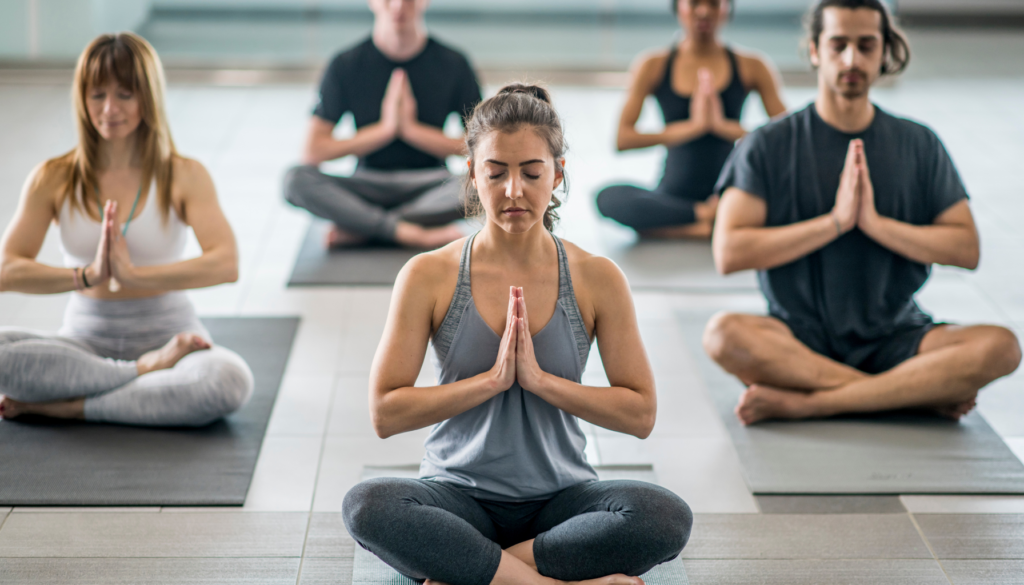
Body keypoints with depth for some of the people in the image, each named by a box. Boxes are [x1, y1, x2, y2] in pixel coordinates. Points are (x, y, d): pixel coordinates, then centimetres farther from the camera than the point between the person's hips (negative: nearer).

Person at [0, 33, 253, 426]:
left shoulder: (184, 177, -1)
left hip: (165, 333, -1)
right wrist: (87, 276, -22)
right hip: (84, 340, 1)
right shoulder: (53, 180, 4)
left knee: (231, 382, -35)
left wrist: (134, 276, -27)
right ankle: (150, 371, -18)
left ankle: (64, 406, -20)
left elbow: (226, 265, -16)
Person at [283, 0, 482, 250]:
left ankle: (360, 228, -28)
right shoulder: (347, 65, -1)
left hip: (428, 183, 0)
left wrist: (411, 128, -10)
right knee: (296, 180, -28)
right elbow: (313, 152, -6)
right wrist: (385, 129, -10)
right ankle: (410, 232, -34)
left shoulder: (453, 64, 0)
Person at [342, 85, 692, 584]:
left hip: (560, 497, 1)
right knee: (366, 505, -34)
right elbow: (385, 413, -6)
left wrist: (538, 378, -13)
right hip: (459, 494, -1)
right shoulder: (429, 276, -3)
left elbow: (640, 414, -2)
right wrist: (492, 379, -14)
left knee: (667, 517, -30)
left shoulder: (596, 280, 0)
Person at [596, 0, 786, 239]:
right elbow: (622, 139, -5)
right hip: (673, 195, 0)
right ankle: (708, 215, -28)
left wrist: (723, 126, -15)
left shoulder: (752, 67, 5)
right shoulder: (653, 66, 5)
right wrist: (693, 126, -14)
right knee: (609, 198, -30)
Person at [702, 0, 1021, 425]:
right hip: (801, 337, -1)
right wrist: (835, 221, -15)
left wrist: (876, 223, -12)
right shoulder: (768, 146, 1)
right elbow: (728, 253, -10)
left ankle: (802, 403, -26)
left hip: (895, 336, 2)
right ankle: (924, 391, -25)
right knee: (725, 335, -34)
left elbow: (967, 249, 2)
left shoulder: (919, 146, 8)